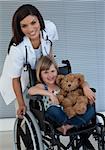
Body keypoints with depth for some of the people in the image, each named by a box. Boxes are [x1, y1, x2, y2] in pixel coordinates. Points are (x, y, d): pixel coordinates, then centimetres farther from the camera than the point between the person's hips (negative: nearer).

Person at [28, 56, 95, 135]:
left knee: (91, 109, -13)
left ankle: (68, 126, -23)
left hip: (70, 113, 4)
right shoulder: (42, 86, -4)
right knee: (53, 109, -38)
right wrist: (50, 94, -30)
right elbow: (30, 90, -27)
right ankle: (73, 124, -13)